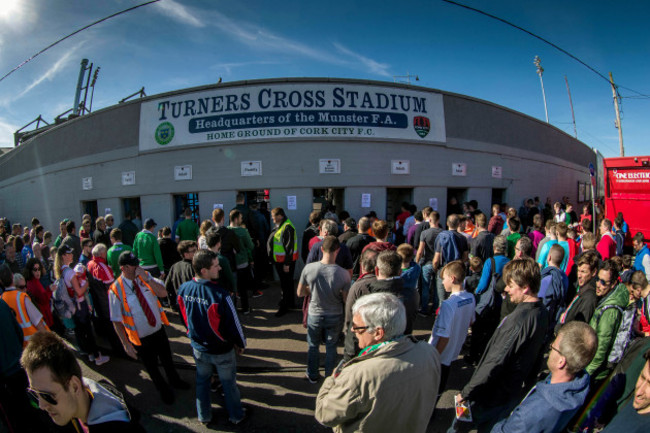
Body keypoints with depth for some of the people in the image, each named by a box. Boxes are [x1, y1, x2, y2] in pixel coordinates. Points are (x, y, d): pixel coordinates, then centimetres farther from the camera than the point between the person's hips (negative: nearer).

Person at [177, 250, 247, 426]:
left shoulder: (184, 289, -16)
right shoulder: (220, 294, -35)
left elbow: (185, 318, 2)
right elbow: (234, 323, -24)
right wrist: (241, 344, -4)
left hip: (198, 347, 5)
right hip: (222, 350, -4)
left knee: (202, 380, 27)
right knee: (229, 383, 19)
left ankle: (204, 415, 48)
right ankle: (236, 416, 41)